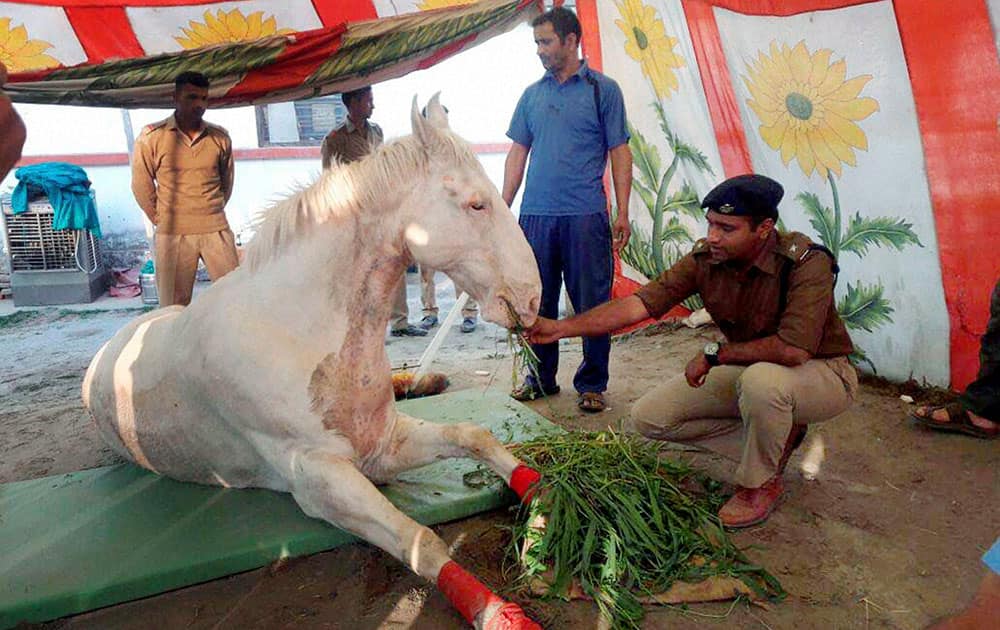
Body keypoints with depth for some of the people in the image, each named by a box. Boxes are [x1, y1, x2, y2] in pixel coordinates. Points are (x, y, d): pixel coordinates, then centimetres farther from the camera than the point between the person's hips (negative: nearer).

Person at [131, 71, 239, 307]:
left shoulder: (220, 137, 4)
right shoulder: (151, 137, -4)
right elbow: (141, 185, 3)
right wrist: (161, 220, 8)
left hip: (216, 230, 2)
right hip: (173, 234, -2)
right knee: (174, 307, 3)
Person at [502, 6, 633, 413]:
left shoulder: (603, 90, 4)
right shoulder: (532, 95, 15)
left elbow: (619, 153, 1)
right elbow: (517, 154, 15)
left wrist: (623, 213, -6)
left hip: (585, 216, -4)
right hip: (535, 214, 4)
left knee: (592, 304, 1)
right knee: (537, 302, 9)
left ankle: (591, 385, 13)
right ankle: (541, 378, 23)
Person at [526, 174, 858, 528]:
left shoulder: (806, 263, -27)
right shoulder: (705, 259, -13)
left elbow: (794, 350, -38)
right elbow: (641, 303, -20)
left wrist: (714, 354, -27)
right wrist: (562, 328, -30)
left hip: (822, 371, -6)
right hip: (748, 371, 6)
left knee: (762, 378, -41)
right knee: (647, 418, -2)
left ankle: (761, 483, -10)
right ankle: (779, 437, 7)